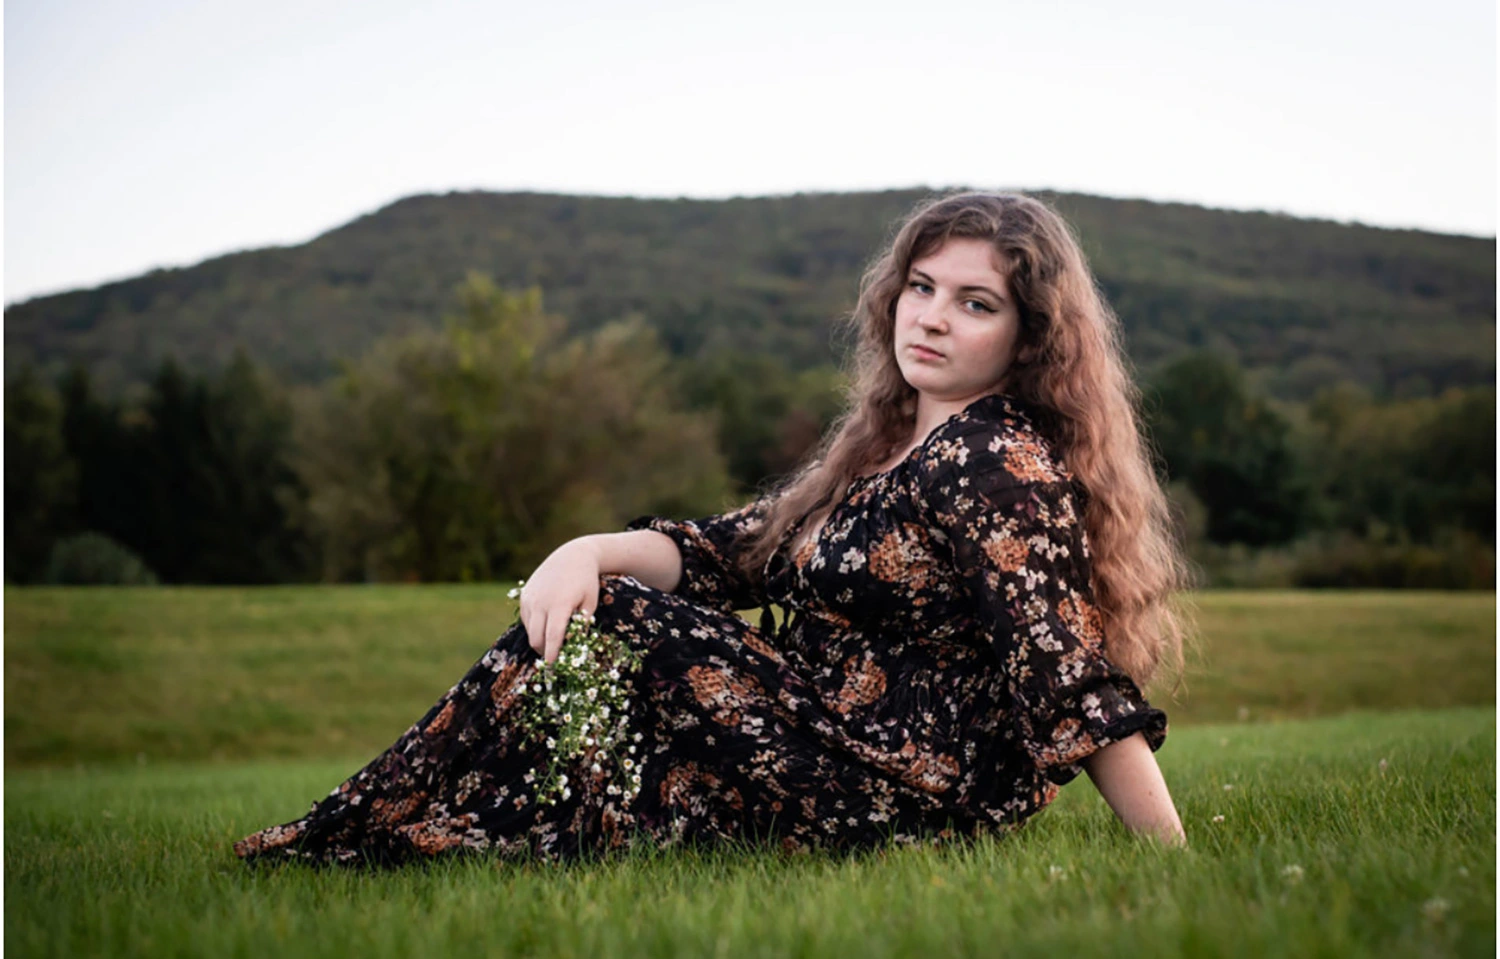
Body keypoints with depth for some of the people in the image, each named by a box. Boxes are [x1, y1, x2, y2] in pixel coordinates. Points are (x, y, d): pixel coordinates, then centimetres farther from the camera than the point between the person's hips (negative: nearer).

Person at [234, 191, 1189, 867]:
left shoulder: (998, 465, -15)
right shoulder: (886, 443, 14)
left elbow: (1073, 681, -22)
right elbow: (732, 550, 11)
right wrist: (592, 551, -7)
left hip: (891, 802, -9)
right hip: (833, 735, 9)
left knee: (602, 633, -8)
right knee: (585, 610, 7)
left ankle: (372, 844, 6)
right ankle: (353, 838, 11)